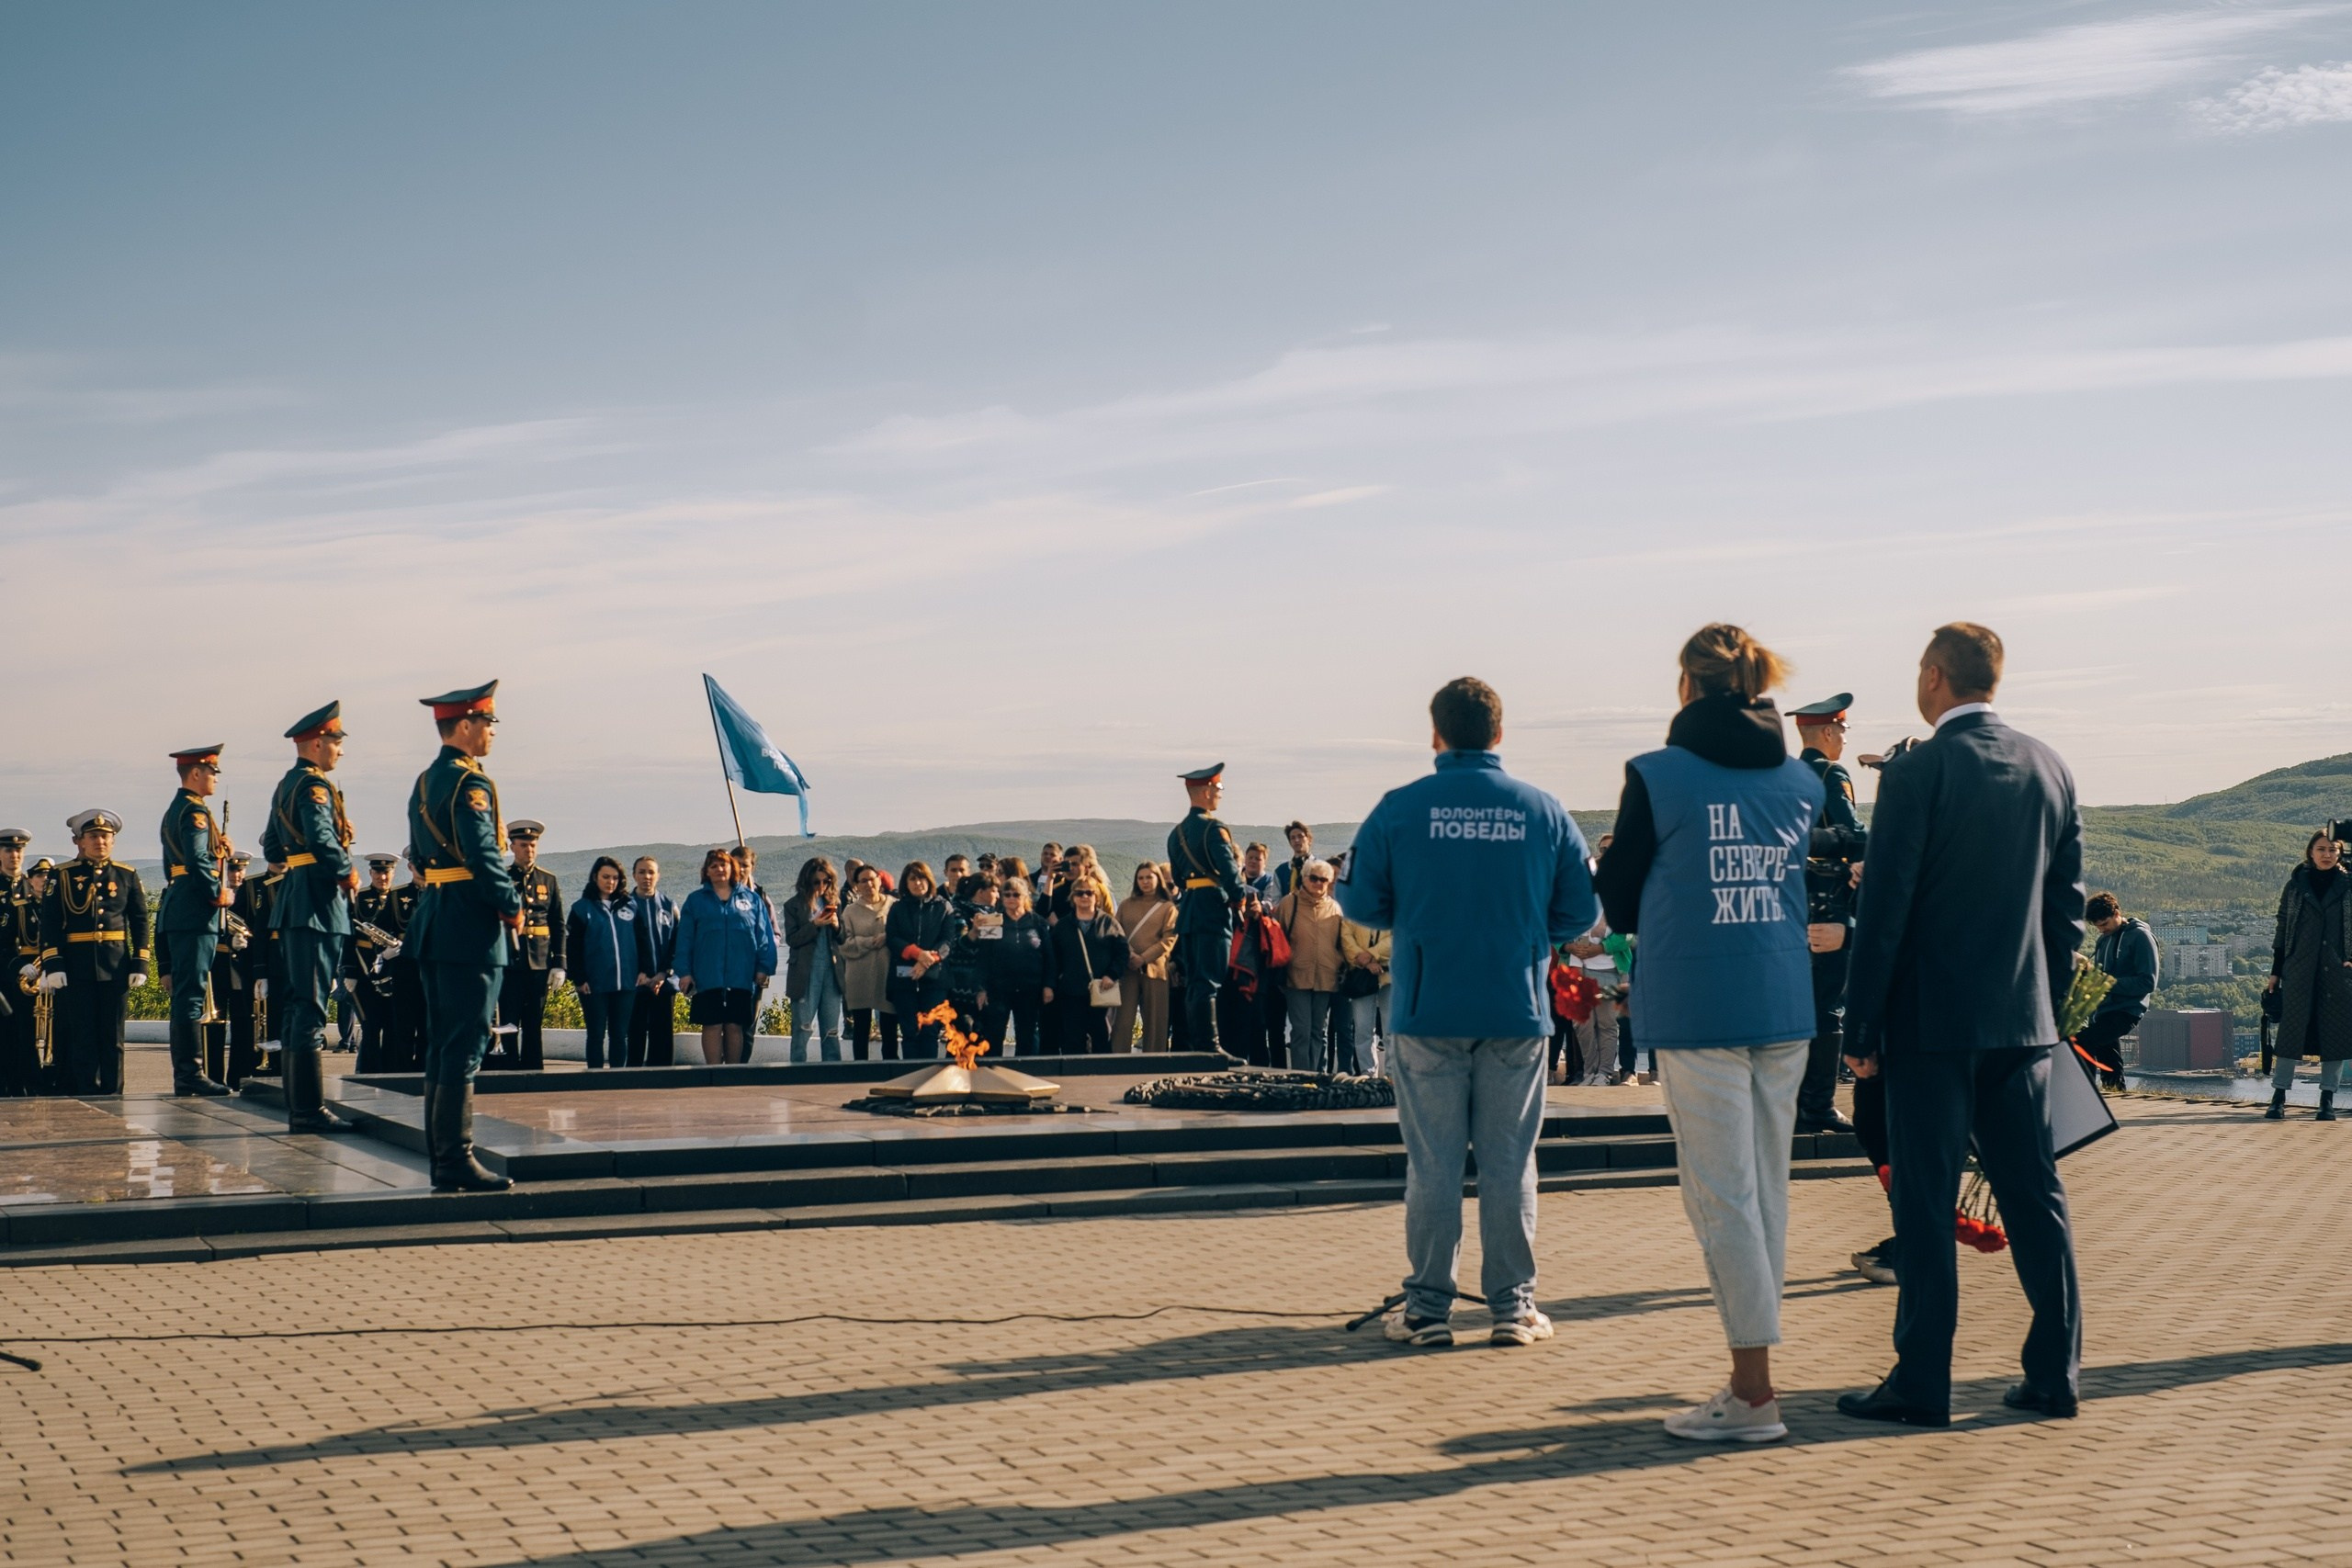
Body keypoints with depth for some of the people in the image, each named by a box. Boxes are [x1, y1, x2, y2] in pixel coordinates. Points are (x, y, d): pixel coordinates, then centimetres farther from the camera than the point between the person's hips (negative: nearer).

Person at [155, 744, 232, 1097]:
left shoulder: (174, 810, 21)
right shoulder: (195, 811, -11)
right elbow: (197, 859, -22)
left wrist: (219, 848, 12)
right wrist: (217, 894, -11)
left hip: (176, 912, 11)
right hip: (195, 914, -11)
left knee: (185, 992, 10)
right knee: (192, 992, -11)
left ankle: (183, 1073, 13)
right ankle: (191, 1072, -13)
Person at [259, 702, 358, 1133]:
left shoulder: (285, 785, 18)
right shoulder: (314, 784, -12)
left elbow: (271, 847, 28)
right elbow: (322, 836, -27)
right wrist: (346, 872, -13)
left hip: (293, 901, 11)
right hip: (318, 903, -11)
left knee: (297, 1004, 12)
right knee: (311, 1006, -11)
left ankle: (297, 1105, 17)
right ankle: (309, 1109, -12)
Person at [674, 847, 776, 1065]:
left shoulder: (752, 898, 9)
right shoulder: (695, 900, 9)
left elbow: (765, 935, 6)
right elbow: (684, 939, 5)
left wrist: (764, 967, -2)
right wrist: (684, 972, -3)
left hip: (742, 978, 0)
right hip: (708, 978, 0)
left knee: (735, 1026, 4)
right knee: (712, 1026, -1)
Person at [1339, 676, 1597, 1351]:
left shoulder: (1399, 809, -5)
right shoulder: (1544, 811, 0)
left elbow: (1358, 902, -1)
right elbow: (1580, 910, 2)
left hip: (1427, 1013, -1)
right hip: (1517, 1013, 1)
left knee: (1432, 1163, 6)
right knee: (1509, 1162, 8)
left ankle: (1428, 1307, 9)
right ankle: (1513, 1305, 11)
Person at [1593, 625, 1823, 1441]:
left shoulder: (1656, 776, -7)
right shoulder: (1802, 781, 7)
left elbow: (1618, 904, 0)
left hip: (1697, 1011, -5)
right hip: (1785, 1006, 5)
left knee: (1721, 1194, -3)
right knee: (1766, 1191, 11)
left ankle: (1754, 1391, -5)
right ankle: (1752, 1377, 16)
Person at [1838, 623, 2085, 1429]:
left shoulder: (1916, 772, -11)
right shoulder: (2050, 769, 7)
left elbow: (1884, 907, -11)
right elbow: (2068, 902, 11)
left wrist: (1861, 1023, -6)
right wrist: (2047, 999, 18)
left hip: (1934, 1024, -5)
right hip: (2025, 1021, 5)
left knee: (1925, 1202, -1)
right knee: (2035, 1195, 10)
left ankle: (1921, 1383, 2)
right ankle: (2054, 1372, 14)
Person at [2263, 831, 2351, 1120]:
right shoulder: (2295, 886, 7)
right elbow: (2282, 930, 9)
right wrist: (2275, 972, 7)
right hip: (2299, 971, 0)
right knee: (2291, 1030, -3)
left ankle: (2328, 1100, 7)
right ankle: (2279, 1097, -2)